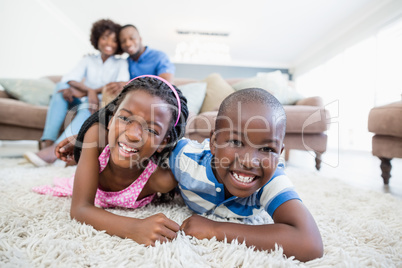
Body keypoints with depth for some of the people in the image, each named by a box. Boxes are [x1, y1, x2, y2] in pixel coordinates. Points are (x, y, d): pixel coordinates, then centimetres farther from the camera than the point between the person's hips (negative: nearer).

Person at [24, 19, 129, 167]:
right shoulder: (88, 60, 13)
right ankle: (47, 142, -31)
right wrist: (89, 90, -27)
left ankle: (55, 149, -49)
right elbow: (69, 78, -4)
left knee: (87, 108, -35)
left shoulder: (121, 63, 5)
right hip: (84, 100, 3)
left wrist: (83, 92, -22)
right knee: (62, 86, -21)